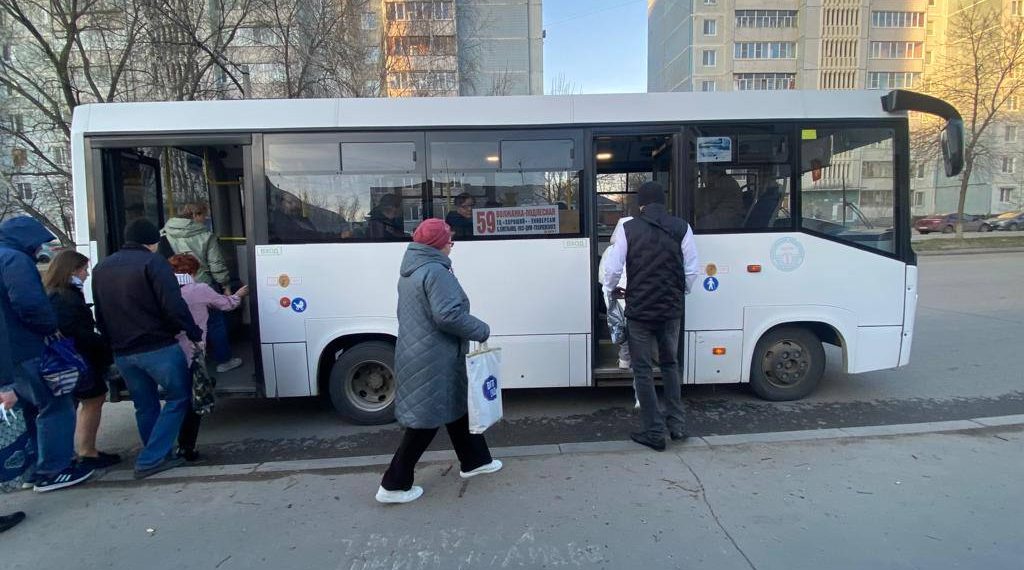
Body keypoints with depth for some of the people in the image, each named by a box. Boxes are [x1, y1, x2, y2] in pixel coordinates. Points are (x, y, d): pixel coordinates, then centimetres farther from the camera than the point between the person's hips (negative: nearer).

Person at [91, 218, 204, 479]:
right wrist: (195, 333, -9)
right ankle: (150, 460, 2)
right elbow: (174, 306, -19)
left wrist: (115, 343, 23)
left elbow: (100, 315, 18)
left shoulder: (101, 268, 14)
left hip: (122, 353, 7)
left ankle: (158, 457, 25)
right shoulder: (152, 262, -10)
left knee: (145, 407, 18)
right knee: (179, 398, 5)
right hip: (158, 348, -7)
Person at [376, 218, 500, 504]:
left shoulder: (411, 271, 12)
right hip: (433, 361, -10)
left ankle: (474, 461, 37)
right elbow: (448, 315, -29)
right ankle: (394, 485, 12)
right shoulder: (435, 272, -20)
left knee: (455, 405, 21)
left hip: (416, 354, 10)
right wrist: (482, 330, -16)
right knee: (426, 419, 1)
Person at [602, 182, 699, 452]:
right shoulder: (681, 227, 0)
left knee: (643, 371, 8)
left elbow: (613, 270, -8)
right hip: (671, 310, 3)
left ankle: (654, 432, 13)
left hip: (639, 310, -3)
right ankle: (676, 424, 26)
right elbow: (692, 271, 0)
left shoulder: (628, 228, -7)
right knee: (669, 364, 23)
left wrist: (611, 288, 14)